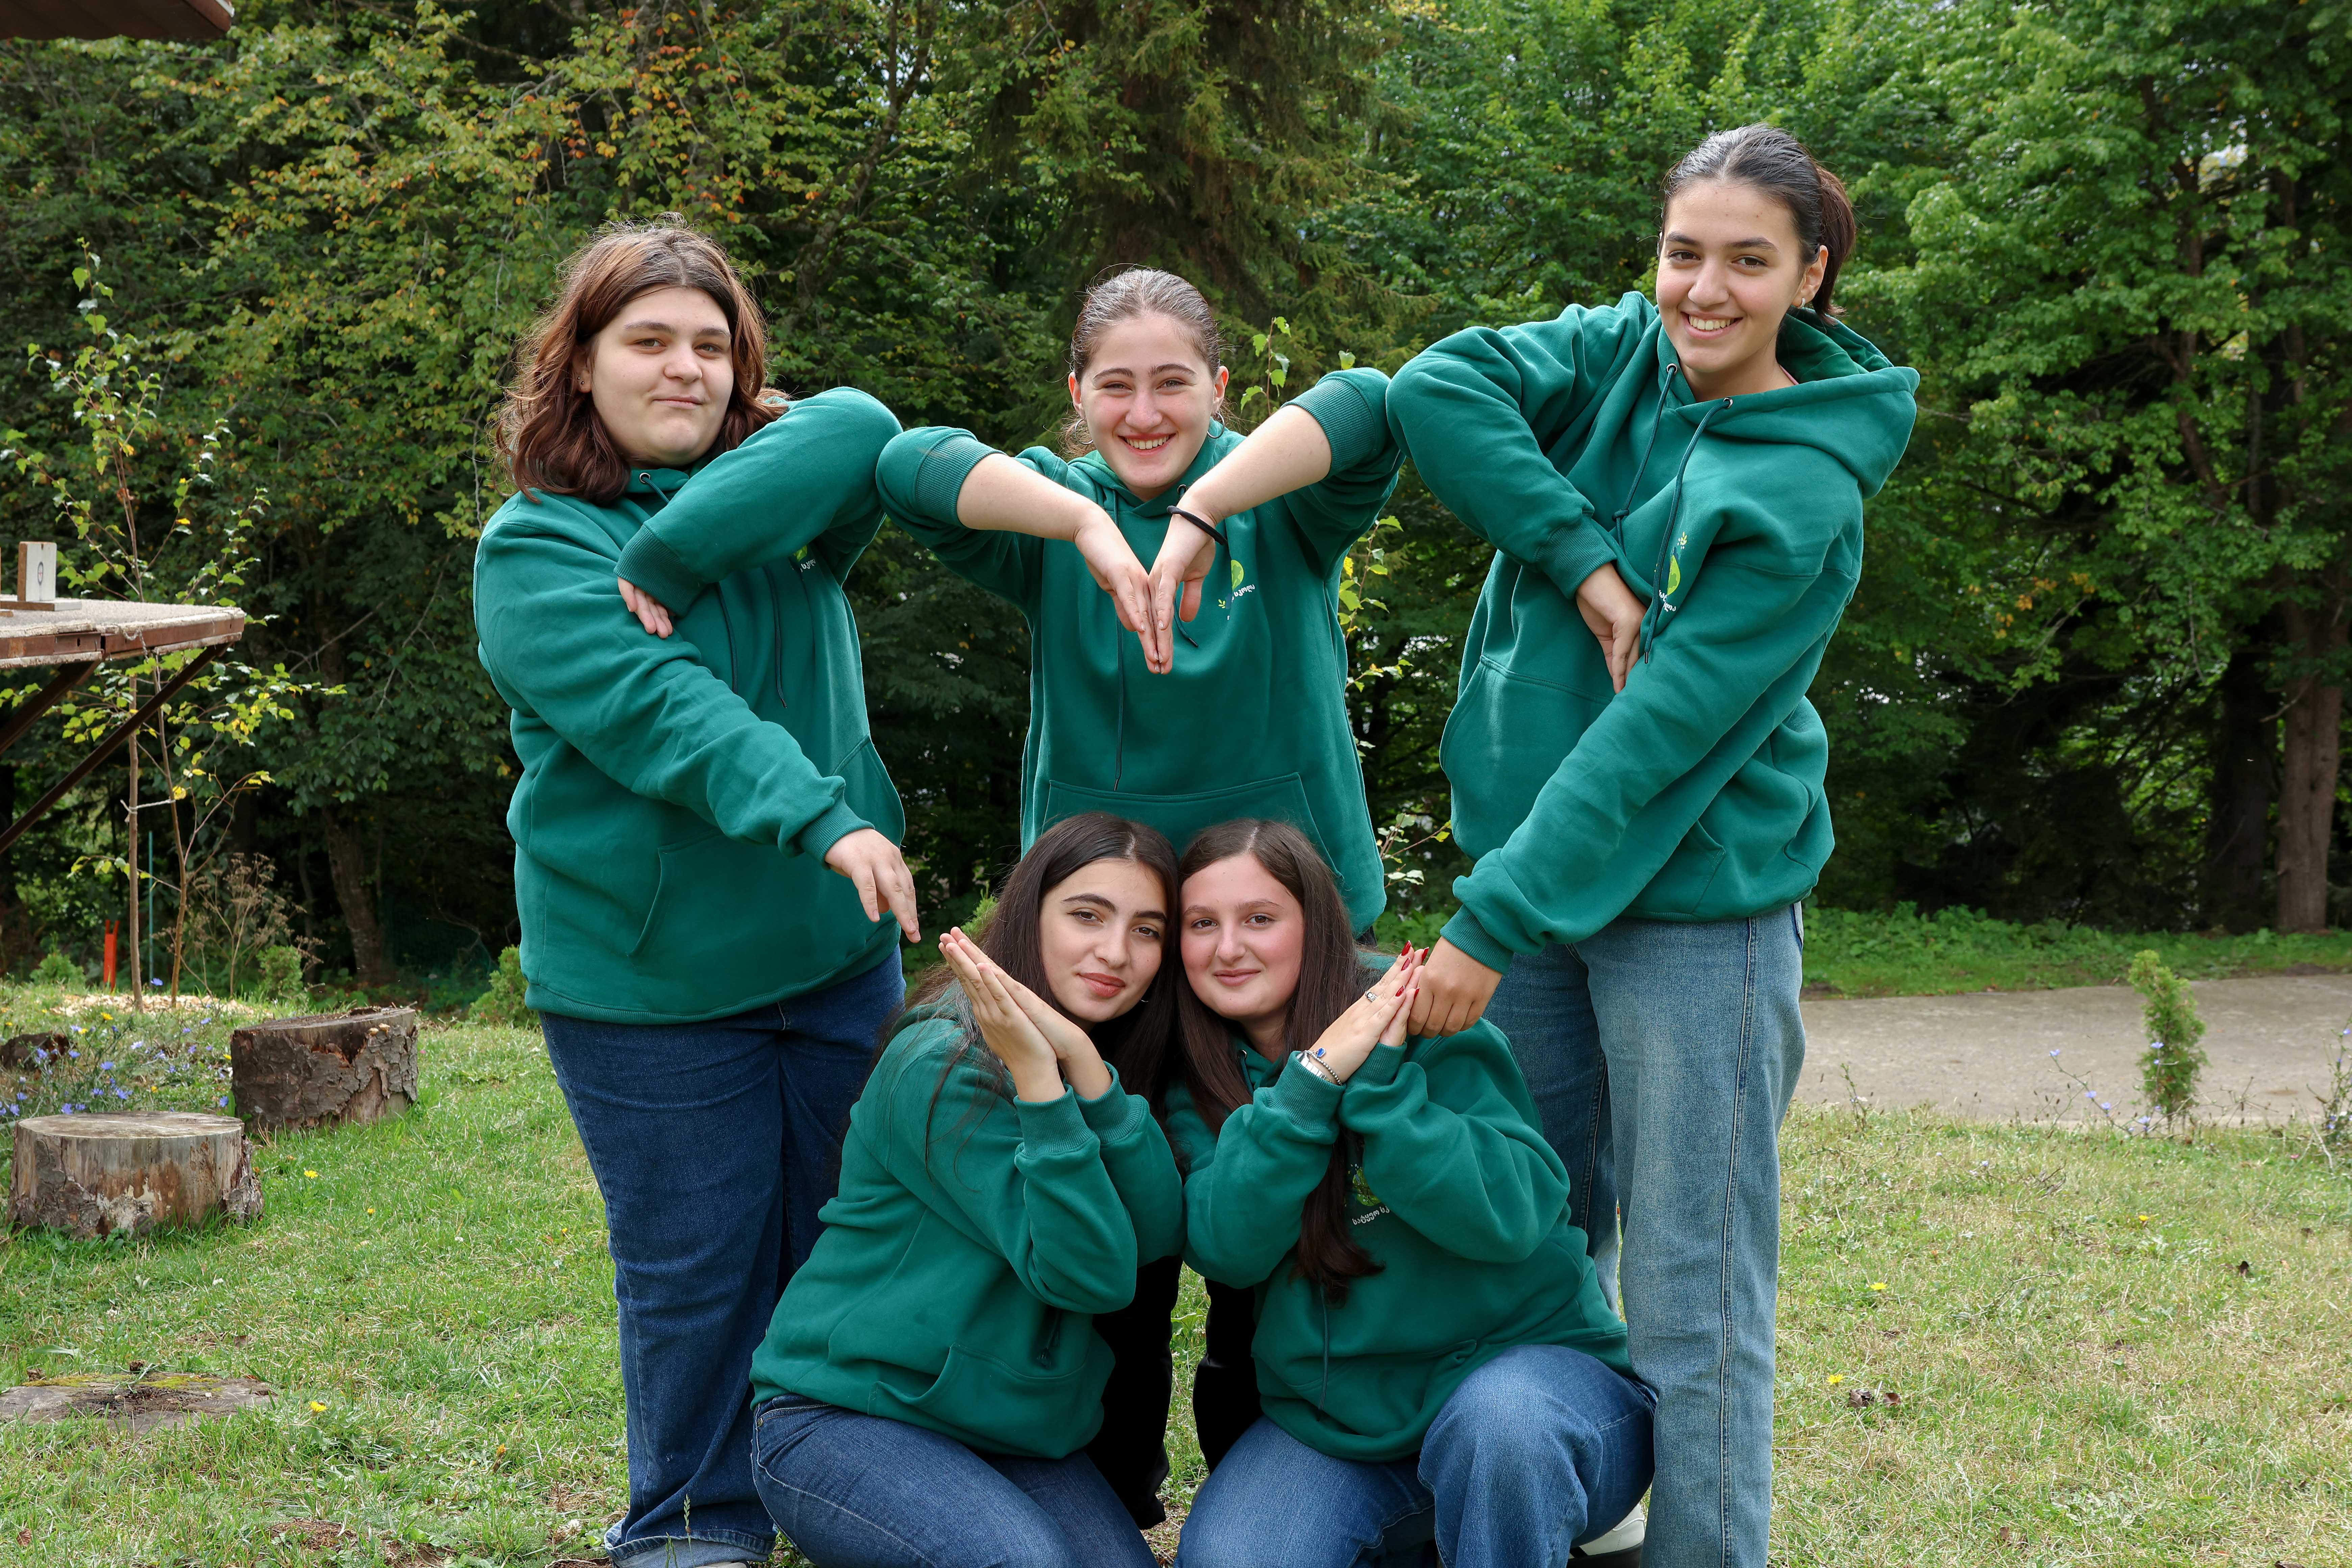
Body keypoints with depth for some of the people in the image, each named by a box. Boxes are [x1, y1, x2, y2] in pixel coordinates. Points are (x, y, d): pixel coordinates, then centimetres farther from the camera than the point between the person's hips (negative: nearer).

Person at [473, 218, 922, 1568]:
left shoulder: (774, 499, 6)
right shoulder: (535, 547, -8)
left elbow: (860, 432, -19)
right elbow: (655, 711, -22)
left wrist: (667, 553, -23)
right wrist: (819, 815, -34)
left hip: (838, 949, 5)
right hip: (649, 978, -4)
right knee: (696, 1266, 3)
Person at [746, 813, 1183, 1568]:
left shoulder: (1113, 1068, 6)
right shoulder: (942, 1067, -17)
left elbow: (1157, 1232, -13)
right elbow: (1088, 1272, -22)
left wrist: (1085, 1063, -24)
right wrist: (1037, 1077, -32)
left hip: (1016, 1431, 7)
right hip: (841, 1415, -7)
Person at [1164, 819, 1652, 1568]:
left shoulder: (1417, 1023, -9)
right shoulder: (1199, 1086, 4)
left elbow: (1510, 1215, -20)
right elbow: (1225, 1247, -13)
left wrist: (1380, 1083, -26)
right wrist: (1310, 1081, -21)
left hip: (1524, 1365, -4)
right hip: (1330, 1417, 4)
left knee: (1498, 1423, -38)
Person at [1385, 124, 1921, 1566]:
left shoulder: (1806, 495, -14)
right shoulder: (1624, 354, 4)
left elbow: (1661, 739, -19)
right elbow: (1439, 391, -11)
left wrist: (1495, 924, -21)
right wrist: (1587, 562, -18)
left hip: (1697, 900, -6)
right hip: (1535, 856, 6)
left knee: (1692, 1296, -3)